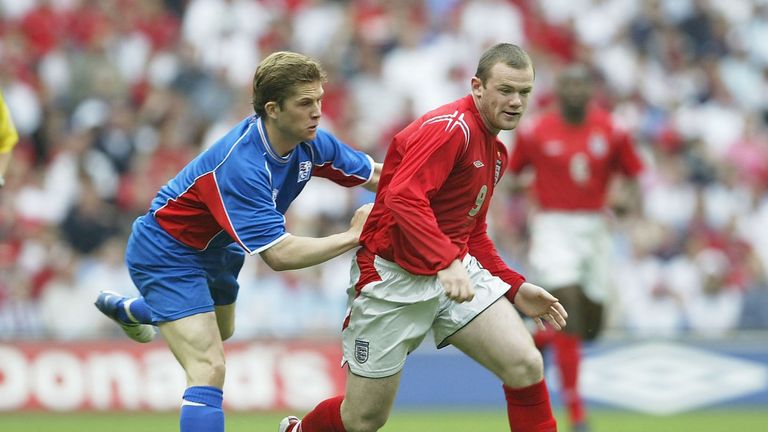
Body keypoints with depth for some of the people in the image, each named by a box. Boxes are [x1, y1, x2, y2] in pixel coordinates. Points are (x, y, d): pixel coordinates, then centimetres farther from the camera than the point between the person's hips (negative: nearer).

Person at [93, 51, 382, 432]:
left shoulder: (310, 142, -16)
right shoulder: (240, 164, -40)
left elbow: (374, 174, -2)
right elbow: (278, 254, -43)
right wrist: (352, 236, -37)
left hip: (214, 248, 9)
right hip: (168, 253, -9)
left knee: (221, 331, 36)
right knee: (209, 369, -23)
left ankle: (126, 309, 62)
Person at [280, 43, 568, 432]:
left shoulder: (495, 151, 13)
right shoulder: (450, 127, -17)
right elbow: (403, 198, -31)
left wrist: (515, 288, 14)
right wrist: (447, 262, -40)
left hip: (456, 272, 8)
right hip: (393, 276, -8)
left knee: (526, 366, -15)